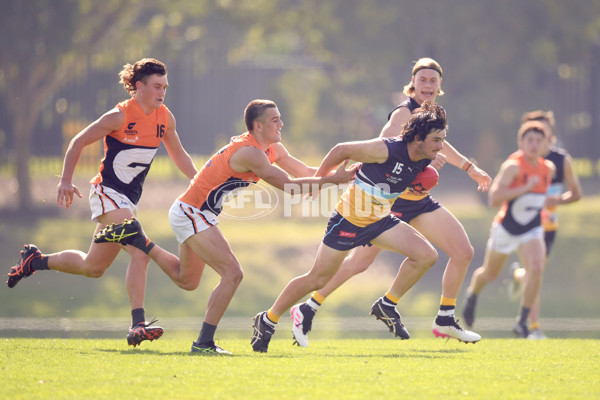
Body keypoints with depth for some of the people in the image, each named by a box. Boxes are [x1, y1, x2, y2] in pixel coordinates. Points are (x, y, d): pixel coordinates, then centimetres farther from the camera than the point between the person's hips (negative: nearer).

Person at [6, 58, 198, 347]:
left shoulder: (165, 117, 5)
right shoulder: (120, 116, -14)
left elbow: (178, 154, 20)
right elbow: (79, 142, -6)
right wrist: (66, 180, -10)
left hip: (129, 200, 8)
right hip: (108, 193, -8)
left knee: (93, 268, 12)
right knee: (141, 253, -25)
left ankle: (35, 260, 33)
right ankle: (138, 324, -27)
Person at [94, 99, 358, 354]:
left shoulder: (273, 149, 5)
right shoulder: (249, 152, -25)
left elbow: (305, 172, 12)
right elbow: (289, 186, -27)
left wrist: (339, 173, -1)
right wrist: (333, 180, -25)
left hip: (195, 214, 10)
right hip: (191, 214, -10)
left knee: (186, 281, 25)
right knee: (232, 273, -16)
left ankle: (134, 237, 27)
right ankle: (204, 342, -12)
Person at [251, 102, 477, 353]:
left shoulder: (423, 160, -7)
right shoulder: (385, 150, -29)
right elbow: (341, 150, -15)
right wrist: (317, 181, -5)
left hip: (380, 220, 7)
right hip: (348, 220, -6)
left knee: (426, 255, -11)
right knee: (318, 279, -1)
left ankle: (386, 306, 4)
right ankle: (267, 320, 17)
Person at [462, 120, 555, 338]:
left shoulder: (548, 168, -2)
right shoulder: (513, 166, -22)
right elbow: (494, 198, -33)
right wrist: (525, 188, -35)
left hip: (532, 230, 3)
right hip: (506, 229, -3)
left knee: (536, 268, -24)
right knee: (490, 274, 17)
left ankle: (522, 321, -14)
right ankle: (472, 295, 53)